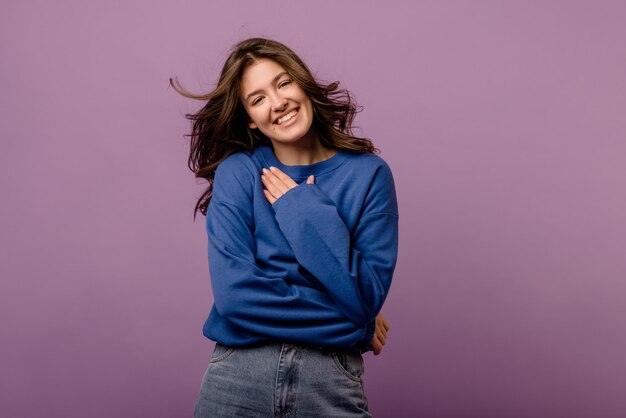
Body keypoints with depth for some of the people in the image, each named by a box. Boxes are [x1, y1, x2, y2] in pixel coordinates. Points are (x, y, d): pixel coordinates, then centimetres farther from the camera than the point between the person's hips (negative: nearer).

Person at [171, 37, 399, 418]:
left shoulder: (368, 174, -4)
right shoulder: (236, 172, -4)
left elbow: (367, 298, -12)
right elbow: (234, 294, -14)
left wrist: (305, 211, -13)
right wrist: (347, 322, -11)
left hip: (331, 378, 0)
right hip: (239, 373, 0)